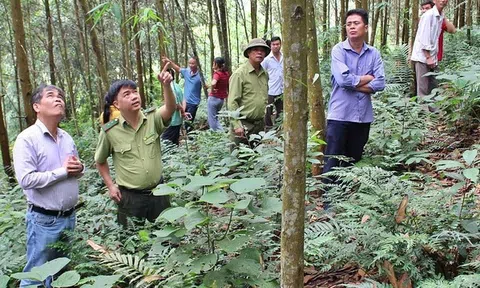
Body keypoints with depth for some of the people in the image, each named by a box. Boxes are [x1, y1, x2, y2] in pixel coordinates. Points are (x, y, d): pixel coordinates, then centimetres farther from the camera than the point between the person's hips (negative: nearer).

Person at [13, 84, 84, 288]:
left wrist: (79, 169, -7)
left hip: (69, 216, 7)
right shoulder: (27, 139, -14)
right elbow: (26, 180, -23)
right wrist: (62, 171, -19)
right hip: (44, 220, -7)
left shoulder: (67, 137, 7)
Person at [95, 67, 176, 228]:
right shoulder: (109, 131, -11)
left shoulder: (153, 119, -9)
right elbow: (100, 161, 5)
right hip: (129, 196, -1)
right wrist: (110, 185, -1)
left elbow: (170, 108, -31)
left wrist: (166, 85, -47)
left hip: (158, 192, 2)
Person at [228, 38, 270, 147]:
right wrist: (237, 125, -19)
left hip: (260, 125, 7)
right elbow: (232, 102, -14)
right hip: (243, 125, -6)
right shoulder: (239, 74, -9)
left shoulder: (265, 74, 11)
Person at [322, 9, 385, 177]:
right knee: (332, 163, -3)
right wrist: (368, 78, -5)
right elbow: (343, 79, -18)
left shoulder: (374, 53, 6)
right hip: (340, 115, -4)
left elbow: (380, 83, -4)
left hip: (363, 116, 4)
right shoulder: (338, 50, -4)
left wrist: (353, 84, -10)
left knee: (353, 162, 14)